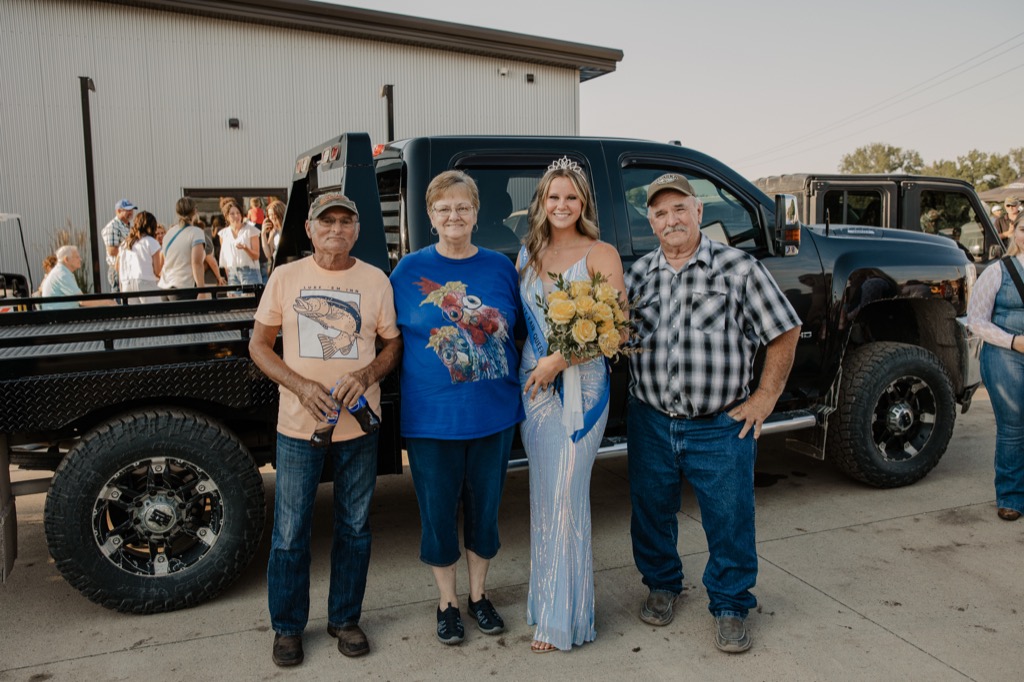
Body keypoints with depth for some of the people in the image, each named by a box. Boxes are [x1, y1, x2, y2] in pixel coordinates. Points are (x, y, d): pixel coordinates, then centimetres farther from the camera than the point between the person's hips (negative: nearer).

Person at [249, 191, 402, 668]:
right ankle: (287, 627, 26)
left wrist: (366, 374, -14)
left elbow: (394, 343, 7)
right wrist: (301, 386, -13)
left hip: (359, 425, 1)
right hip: (299, 425, -1)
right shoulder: (285, 278, 0)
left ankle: (345, 619, 31)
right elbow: (259, 345, 3)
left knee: (354, 529, 12)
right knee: (290, 533, 7)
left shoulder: (376, 280, 1)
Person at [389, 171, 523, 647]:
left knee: (484, 508, 15)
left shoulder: (500, 267, 3)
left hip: (493, 414, 2)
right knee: (438, 513, 10)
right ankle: (447, 603, 31)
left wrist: (520, 382, 2)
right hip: (431, 417, -1)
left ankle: (479, 595, 36)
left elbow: (520, 333, 12)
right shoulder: (408, 271, -2)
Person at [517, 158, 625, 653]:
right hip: (533, 384, 5)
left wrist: (559, 360, -15)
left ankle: (562, 617, 9)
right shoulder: (528, 255, 12)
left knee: (565, 497, -4)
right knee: (543, 496, 11)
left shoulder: (601, 255, -4)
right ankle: (547, 598, 26)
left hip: (580, 384, -5)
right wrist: (531, 366, 3)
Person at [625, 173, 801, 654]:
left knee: (730, 521, 6)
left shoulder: (738, 267, -3)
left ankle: (730, 606, 27)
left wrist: (765, 397, -3)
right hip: (651, 423, 3)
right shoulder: (638, 274, 6)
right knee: (651, 512, 15)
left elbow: (784, 332, 0)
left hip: (722, 427, -3)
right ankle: (662, 585, 39)